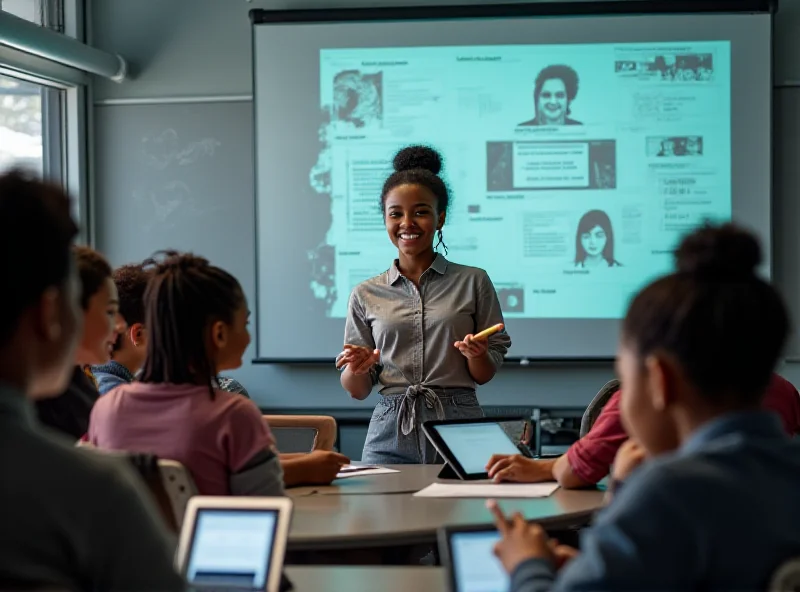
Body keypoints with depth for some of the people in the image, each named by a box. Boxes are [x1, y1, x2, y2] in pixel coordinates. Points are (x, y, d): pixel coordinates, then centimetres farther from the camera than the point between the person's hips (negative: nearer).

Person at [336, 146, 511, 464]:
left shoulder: (473, 282, 5)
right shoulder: (365, 295, 9)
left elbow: (485, 375, 8)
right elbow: (357, 391, 11)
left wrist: (476, 355, -12)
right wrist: (357, 369, -10)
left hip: (459, 425, -1)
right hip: (391, 434, 1)